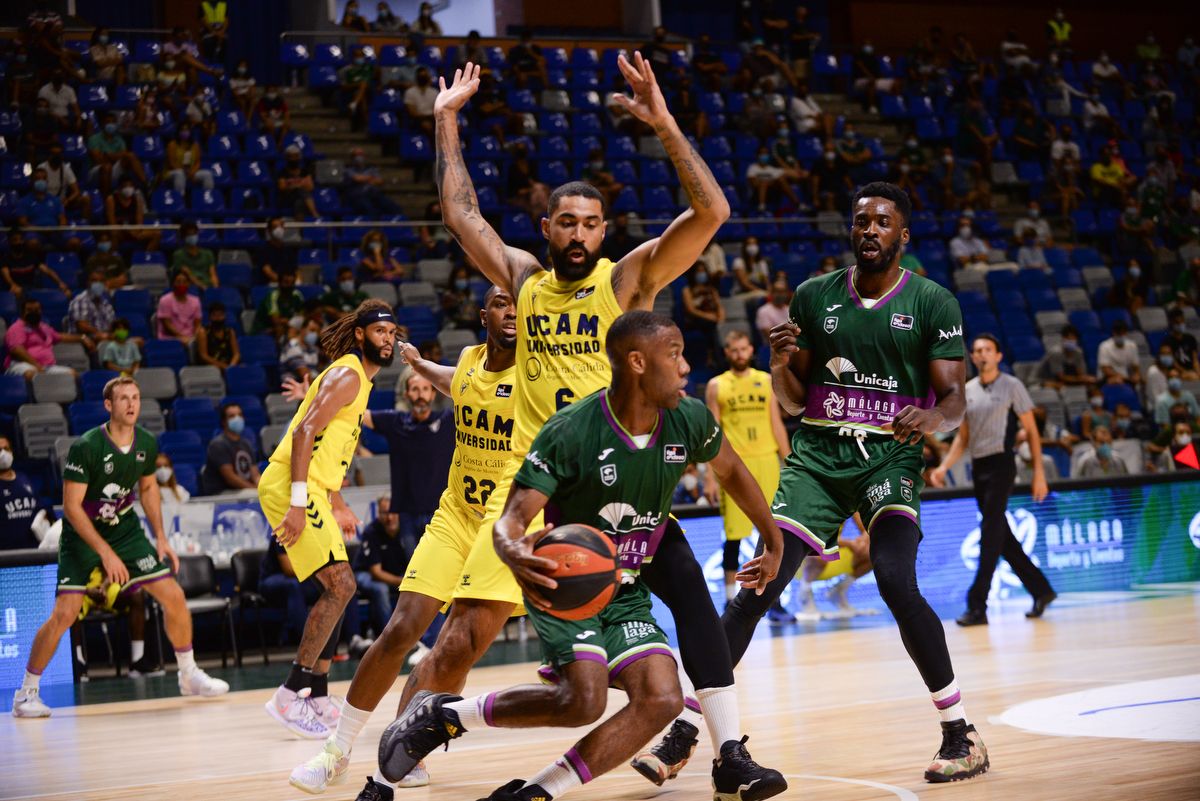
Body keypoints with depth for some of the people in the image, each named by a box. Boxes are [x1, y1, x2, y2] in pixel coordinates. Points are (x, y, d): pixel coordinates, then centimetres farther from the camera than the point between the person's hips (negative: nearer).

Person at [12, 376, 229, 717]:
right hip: (82, 535, -5)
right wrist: (106, 553, -25)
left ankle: (189, 675, 16)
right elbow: (71, 506, -22)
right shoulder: (86, 447, -24)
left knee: (174, 596, -3)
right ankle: (26, 692, -1)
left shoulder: (147, 443, -6)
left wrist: (160, 537, 5)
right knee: (65, 613, -17)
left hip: (125, 529, 5)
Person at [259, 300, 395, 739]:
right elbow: (304, 431, -21)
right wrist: (297, 503, -27)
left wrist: (337, 505, 27)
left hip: (310, 489, 11)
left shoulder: (359, 380, 21)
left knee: (337, 589, 15)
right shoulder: (346, 375, -10)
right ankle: (290, 696, -13)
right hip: (291, 488, -11)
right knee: (341, 585, -15)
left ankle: (317, 697, 20)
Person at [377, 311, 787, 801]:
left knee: (661, 699, -17)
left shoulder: (689, 421, -8)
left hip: (627, 594, 6)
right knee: (584, 698, -27)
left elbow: (731, 471, 15)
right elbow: (510, 519, -26)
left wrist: (775, 542, 20)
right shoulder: (570, 432, -23)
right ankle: (442, 713, -7)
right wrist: (514, 553, -50)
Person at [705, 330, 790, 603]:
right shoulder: (716, 386, 4)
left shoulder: (767, 381, 10)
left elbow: (777, 425, 11)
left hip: (766, 460, 2)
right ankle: (731, 599, 10)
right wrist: (710, 476, -4)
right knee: (734, 536, -2)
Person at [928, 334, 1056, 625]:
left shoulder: (1011, 386, -3)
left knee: (991, 536, -11)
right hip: (978, 467, 6)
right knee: (1002, 537, 9)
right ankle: (1041, 590, 23)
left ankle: (977, 606, -13)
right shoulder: (966, 391, 12)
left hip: (1001, 465, -6)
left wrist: (1039, 473, -7)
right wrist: (943, 467, 5)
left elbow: (1031, 431, -1)